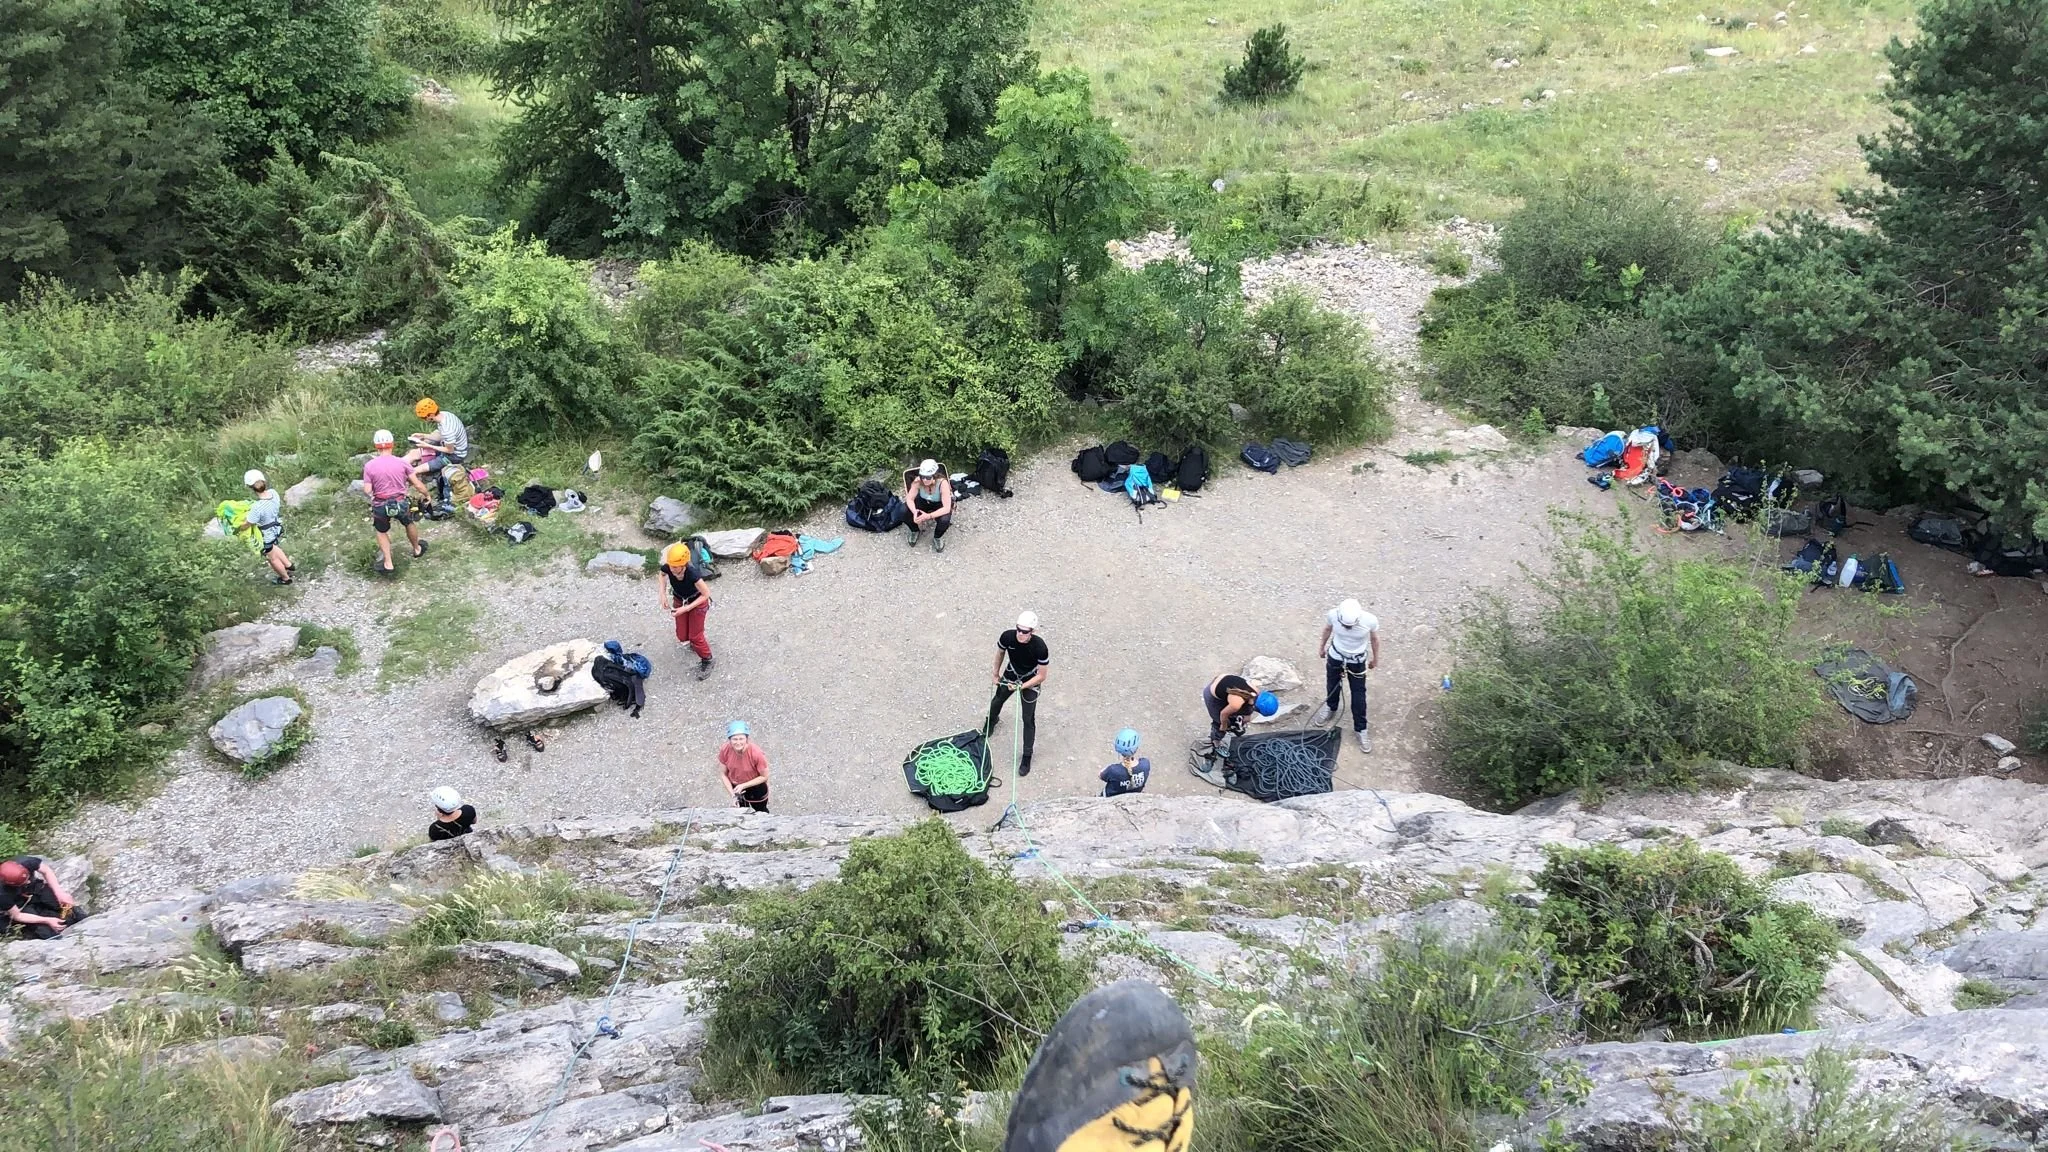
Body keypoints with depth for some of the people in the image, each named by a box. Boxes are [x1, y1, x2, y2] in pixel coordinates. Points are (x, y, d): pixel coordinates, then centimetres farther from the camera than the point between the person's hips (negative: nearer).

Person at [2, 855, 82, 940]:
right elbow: (17, 916, -22)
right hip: (22, 905, -3)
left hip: (37, 888, 3)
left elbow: (46, 871, -14)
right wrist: (47, 920, -28)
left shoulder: (24, 862, -35)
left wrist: (59, 893, -23)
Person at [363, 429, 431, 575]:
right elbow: (417, 484, -4)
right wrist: (426, 495, 15)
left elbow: (367, 491, -11)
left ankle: (388, 564, 21)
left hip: (380, 506, 0)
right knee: (410, 523, 31)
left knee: (381, 531, 25)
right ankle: (417, 549, 51)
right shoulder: (401, 462, -9)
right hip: (400, 503, 0)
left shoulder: (369, 465, -11)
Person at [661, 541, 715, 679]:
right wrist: (663, 594, -10)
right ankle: (693, 641, 51)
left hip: (696, 602, -4)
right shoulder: (667, 568, -30)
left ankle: (707, 660, 32)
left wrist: (687, 608, -27)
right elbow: (663, 575, -1)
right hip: (679, 600, 4)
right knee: (682, 636, 14)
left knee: (695, 637, 5)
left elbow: (706, 594, -26)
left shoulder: (692, 574, -42)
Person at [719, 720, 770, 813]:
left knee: (761, 812, 24)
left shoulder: (756, 753, -36)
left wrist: (743, 786, -27)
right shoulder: (724, 750, -28)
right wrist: (732, 794, -20)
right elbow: (724, 774, -13)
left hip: (756, 787, -3)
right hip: (736, 787, 3)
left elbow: (764, 776, -22)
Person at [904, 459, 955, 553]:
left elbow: (947, 508, -37)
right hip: (923, 502, 3)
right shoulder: (918, 481, -27)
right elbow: (909, 499, -20)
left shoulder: (942, 483, -35)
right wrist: (914, 511, -42)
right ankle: (915, 531, 8)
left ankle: (937, 537, 1)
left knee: (944, 520, -35)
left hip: (940, 505, -3)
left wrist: (928, 516, -49)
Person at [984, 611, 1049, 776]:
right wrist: (996, 673, 7)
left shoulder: (1040, 647, -37)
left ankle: (1027, 757, 17)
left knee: (1028, 720, 2)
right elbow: (1000, 652, -4)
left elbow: (1041, 676, -25)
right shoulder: (1007, 637, -30)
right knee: (997, 701, 29)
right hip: (1010, 676, 4)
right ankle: (991, 721, 64)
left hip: (1030, 682, -4)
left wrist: (1021, 687, -31)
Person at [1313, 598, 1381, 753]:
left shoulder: (1370, 620, -33)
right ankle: (1330, 707, 57)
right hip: (1335, 656, 1)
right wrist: (1323, 647, 11)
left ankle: (1360, 729, 31)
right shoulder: (1333, 615, -31)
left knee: (1358, 695, 11)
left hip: (1357, 661, -1)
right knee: (1332, 685, 26)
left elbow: (1375, 639, -10)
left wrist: (1375, 659, 5)